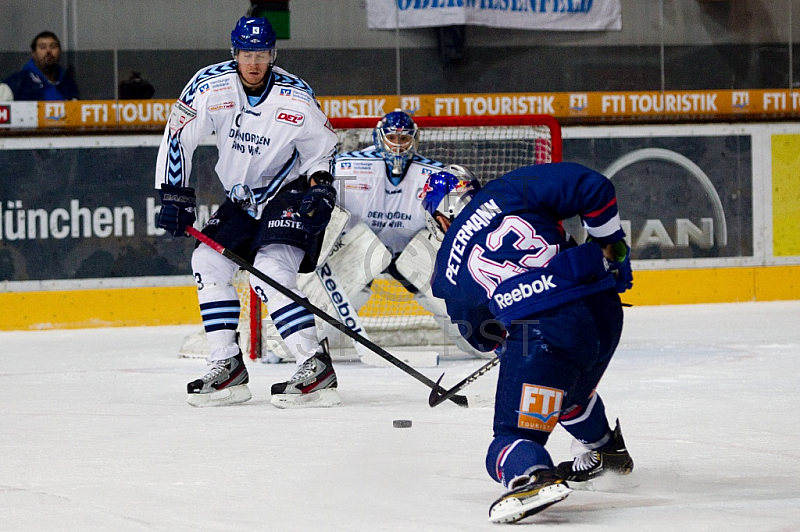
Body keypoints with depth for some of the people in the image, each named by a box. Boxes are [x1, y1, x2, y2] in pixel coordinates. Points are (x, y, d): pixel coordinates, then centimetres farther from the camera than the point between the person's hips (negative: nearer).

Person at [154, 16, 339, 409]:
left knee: (270, 273, -24)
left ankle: (317, 369, -30)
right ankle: (228, 368, 5)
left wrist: (321, 189, -19)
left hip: (289, 191, -6)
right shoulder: (211, 87, -14)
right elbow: (178, 136, -7)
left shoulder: (296, 99, -18)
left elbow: (322, 148, -3)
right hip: (242, 197, 6)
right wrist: (175, 196, -10)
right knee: (208, 261, -1)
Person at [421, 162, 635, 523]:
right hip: (605, 310, 5)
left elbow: (480, 335, 28)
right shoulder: (508, 191, 14)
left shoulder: (450, 267, 16)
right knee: (573, 390, 36)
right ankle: (608, 452, 60)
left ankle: (534, 476, -37)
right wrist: (610, 246, 17)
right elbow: (591, 187, 4)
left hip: (544, 329, -5)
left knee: (515, 433, -3)